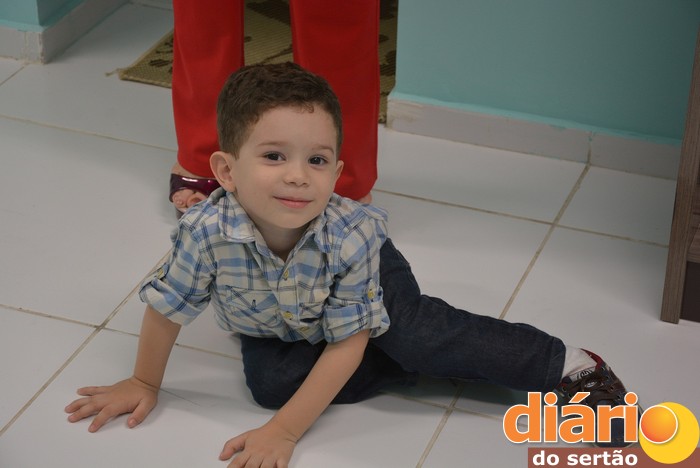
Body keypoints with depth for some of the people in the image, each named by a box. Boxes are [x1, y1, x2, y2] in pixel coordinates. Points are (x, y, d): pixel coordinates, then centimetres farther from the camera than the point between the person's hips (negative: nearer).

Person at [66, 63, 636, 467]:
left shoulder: (351, 234, -40)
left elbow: (347, 345, -31)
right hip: (272, 324, 2)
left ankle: (566, 363, -8)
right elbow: (165, 308, -20)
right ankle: (413, 361, -8)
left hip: (367, 277, -2)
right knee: (269, 382, -23)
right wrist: (144, 384, -5)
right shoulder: (207, 231, -40)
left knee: (422, 335, -23)